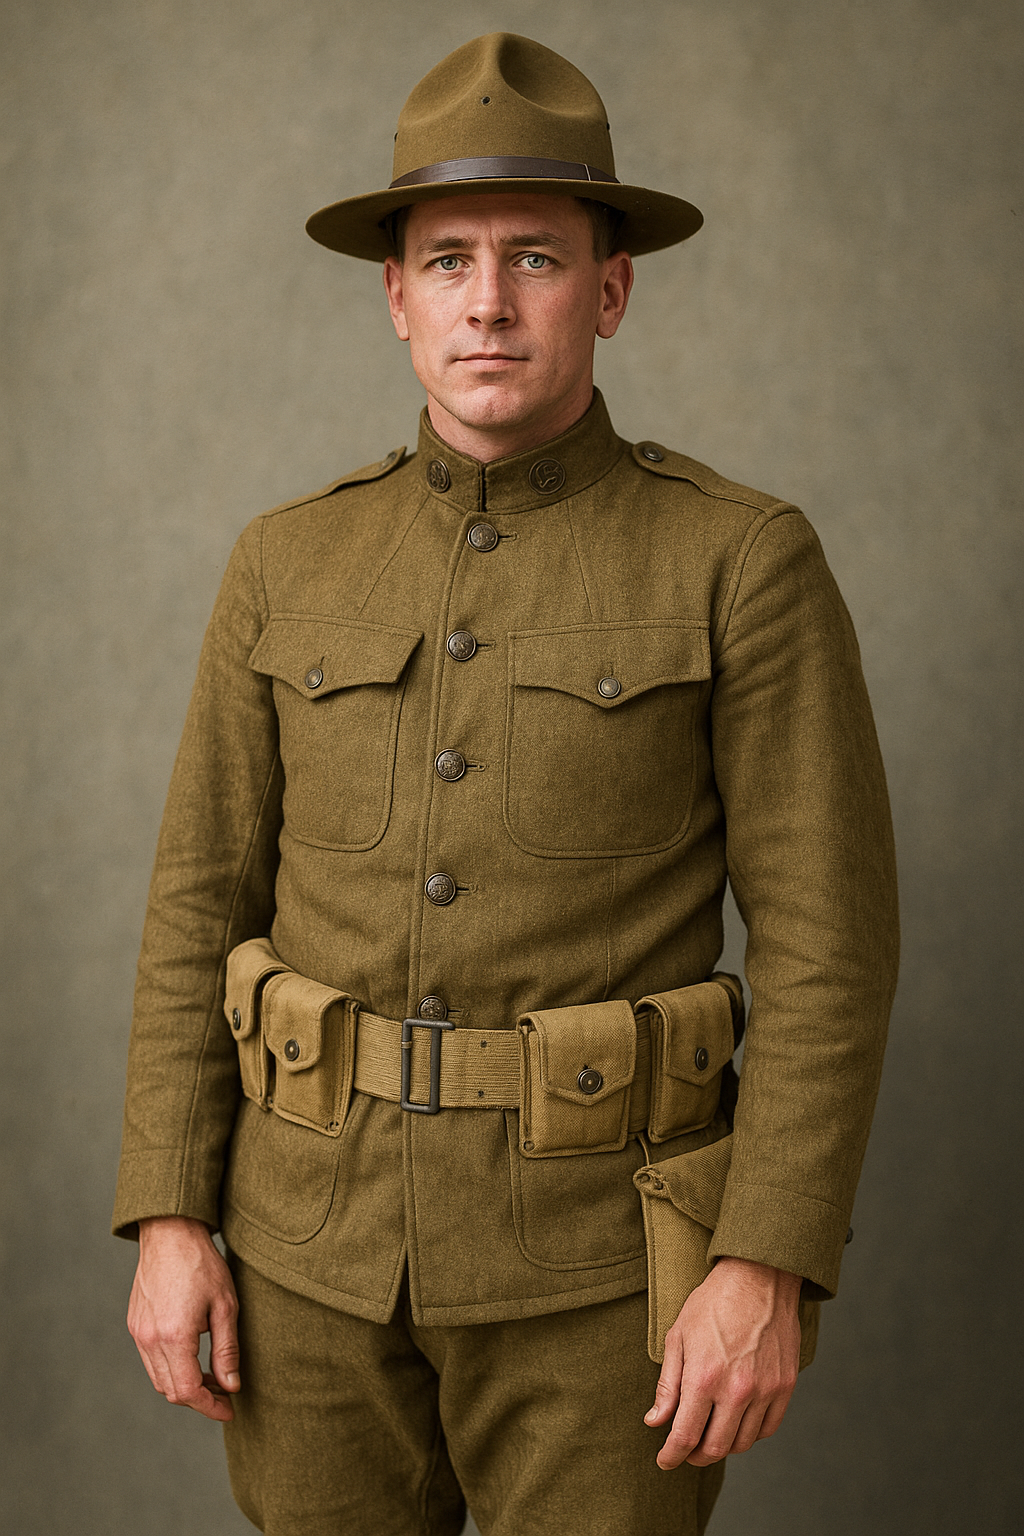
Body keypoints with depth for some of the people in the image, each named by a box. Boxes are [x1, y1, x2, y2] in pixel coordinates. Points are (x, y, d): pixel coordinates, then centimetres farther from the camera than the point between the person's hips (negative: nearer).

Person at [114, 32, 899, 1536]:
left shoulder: (743, 561, -7)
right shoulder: (290, 564, 3)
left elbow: (827, 934, -9)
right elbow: (202, 899, 5)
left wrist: (769, 1263, -15)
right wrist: (167, 1216, -1)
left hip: (595, 1246, -3)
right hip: (317, 1223, 3)